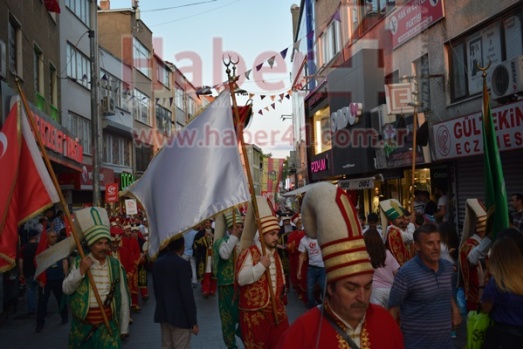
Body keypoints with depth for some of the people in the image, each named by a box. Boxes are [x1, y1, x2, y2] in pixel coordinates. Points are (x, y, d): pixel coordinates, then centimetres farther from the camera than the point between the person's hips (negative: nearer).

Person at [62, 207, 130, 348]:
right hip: (82, 324, 1)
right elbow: (66, 289, -7)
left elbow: (123, 298, 2)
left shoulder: (116, 265, -3)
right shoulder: (80, 262, -2)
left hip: (108, 325, 0)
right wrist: (81, 271, -20)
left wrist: (124, 327, 5)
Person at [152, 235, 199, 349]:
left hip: (162, 313, 7)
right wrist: (193, 321, -12)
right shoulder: (182, 264, -17)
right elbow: (187, 294, -18)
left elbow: (156, 289, 11)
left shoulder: (157, 263, 4)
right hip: (179, 315, -7)